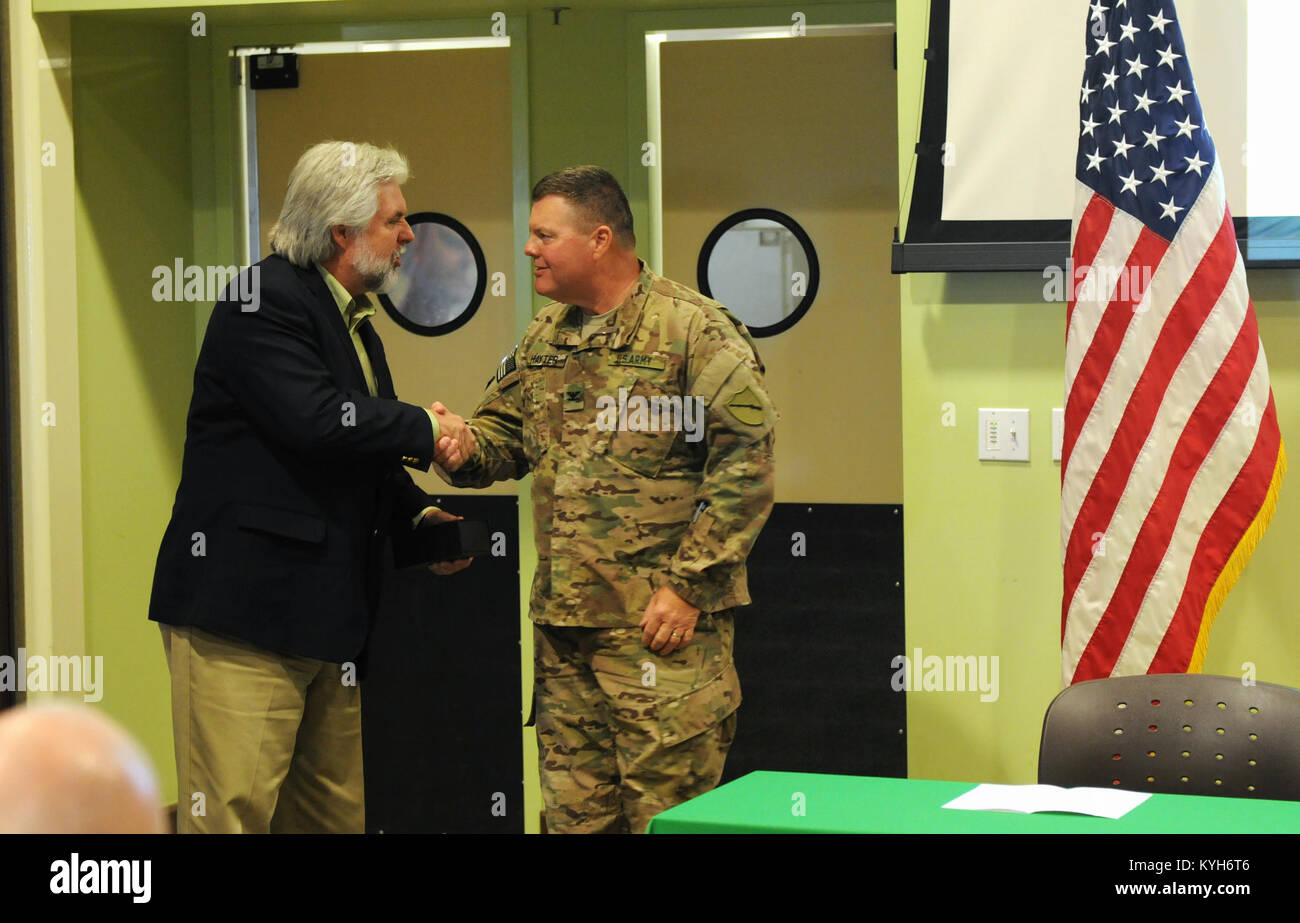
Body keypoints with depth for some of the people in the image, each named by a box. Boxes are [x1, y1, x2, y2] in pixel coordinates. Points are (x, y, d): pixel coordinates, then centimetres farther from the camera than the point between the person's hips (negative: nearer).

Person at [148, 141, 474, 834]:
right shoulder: (265, 299, -10)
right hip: (242, 606, -10)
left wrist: (416, 514, 10)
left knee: (340, 814, 8)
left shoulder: (352, 320, 21)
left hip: (329, 614, 10)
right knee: (232, 810, -11)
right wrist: (425, 431, -9)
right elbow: (316, 422, -23)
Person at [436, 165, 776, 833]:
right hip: (562, 626, 7)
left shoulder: (693, 330, -8)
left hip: (663, 624, -7)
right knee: (572, 809, 11)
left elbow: (745, 461, -13)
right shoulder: (543, 339, 15)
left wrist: (687, 585, -15)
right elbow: (504, 434, 22)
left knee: (665, 814, -4)